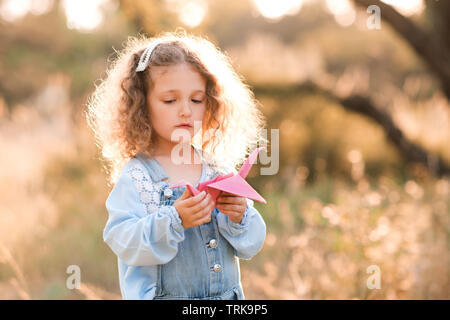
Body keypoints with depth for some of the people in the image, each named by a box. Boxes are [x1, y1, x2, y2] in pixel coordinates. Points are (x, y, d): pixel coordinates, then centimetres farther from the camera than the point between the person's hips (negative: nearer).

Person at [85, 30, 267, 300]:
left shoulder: (222, 172, 2)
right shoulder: (135, 177, -8)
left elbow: (252, 245, 4)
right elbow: (122, 240, -18)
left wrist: (240, 217, -15)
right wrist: (174, 220, -28)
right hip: (162, 294, -3)